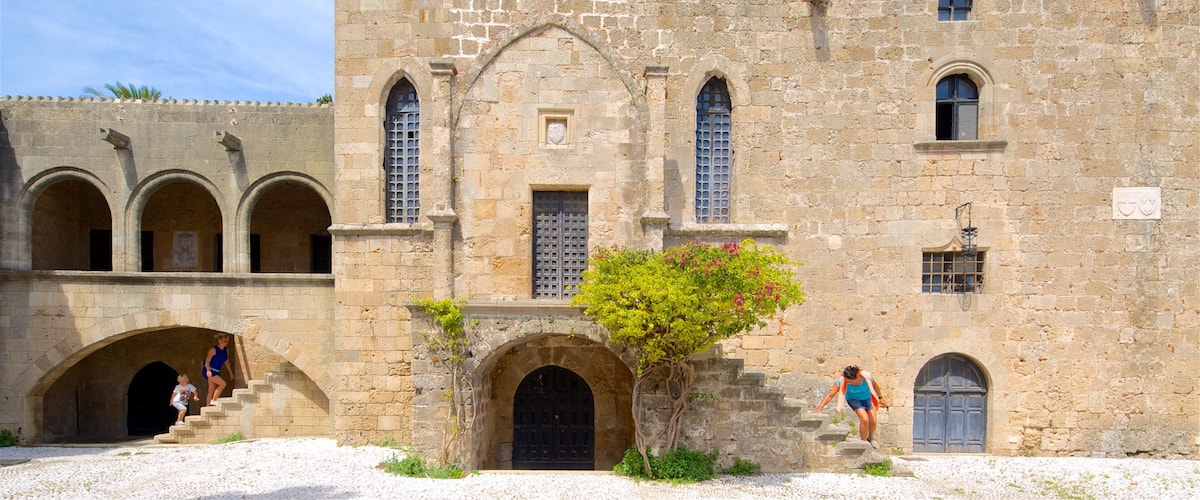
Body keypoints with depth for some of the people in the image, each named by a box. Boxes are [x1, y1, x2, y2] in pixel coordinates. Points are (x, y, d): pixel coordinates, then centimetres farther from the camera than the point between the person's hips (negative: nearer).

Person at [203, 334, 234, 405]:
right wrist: (208, 370, -31)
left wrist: (231, 373, 18)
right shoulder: (213, 349, -12)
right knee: (223, 383, -19)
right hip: (210, 371, -8)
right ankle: (214, 400, -11)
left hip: (216, 372, 8)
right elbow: (207, 360, -16)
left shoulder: (226, 351, 8)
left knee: (211, 391, 9)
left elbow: (226, 362, 17)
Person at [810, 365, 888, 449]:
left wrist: (880, 398, 3)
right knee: (864, 419, -20)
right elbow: (830, 395, -33)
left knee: (873, 422, 6)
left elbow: (875, 385, -11)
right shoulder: (842, 381, -36)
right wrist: (819, 408, -41)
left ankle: (871, 438, 40)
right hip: (853, 399, -2)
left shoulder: (867, 376, -34)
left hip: (867, 397, 2)